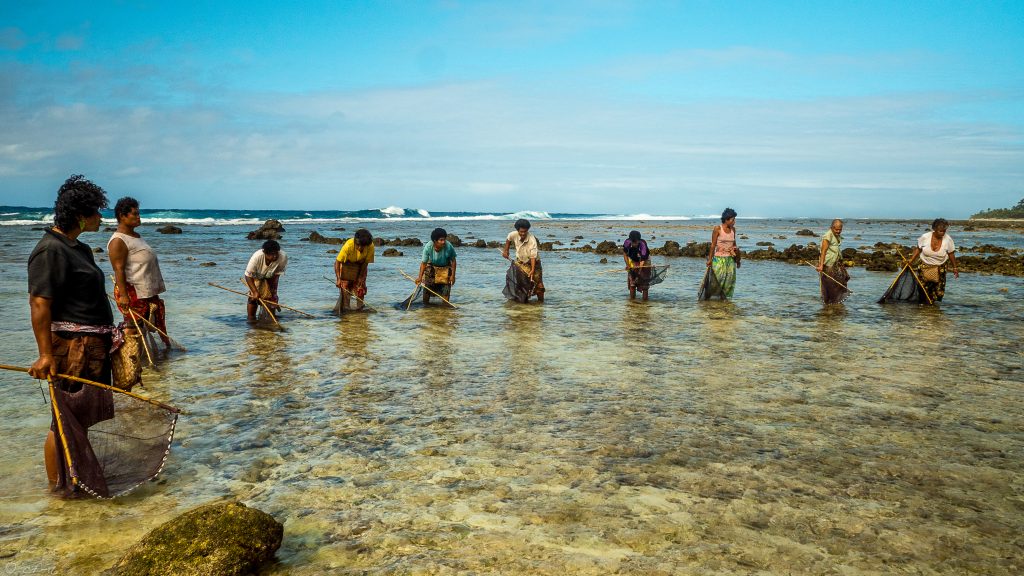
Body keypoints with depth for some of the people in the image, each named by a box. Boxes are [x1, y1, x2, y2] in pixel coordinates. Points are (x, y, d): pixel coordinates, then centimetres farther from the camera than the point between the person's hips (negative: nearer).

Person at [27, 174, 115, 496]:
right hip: (70, 348, -10)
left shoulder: (79, 248, 14)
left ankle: (78, 474, 34)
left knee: (83, 414, 19)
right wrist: (45, 354, -25)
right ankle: (57, 485, 13)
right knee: (66, 417, 0)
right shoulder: (51, 250, -16)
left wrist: (107, 334, 27)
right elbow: (39, 303, -21)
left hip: (93, 347, 10)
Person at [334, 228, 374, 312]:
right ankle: (345, 307, 0)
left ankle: (359, 307, 9)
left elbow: (366, 262, -14)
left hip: (360, 266, 2)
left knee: (360, 286, -1)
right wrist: (338, 279, -36)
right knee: (345, 286, -7)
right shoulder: (348, 245, -37)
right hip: (346, 264, -2)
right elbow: (337, 262, -31)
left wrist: (361, 276, -11)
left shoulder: (370, 246, -30)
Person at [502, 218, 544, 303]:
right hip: (520, 262, 4)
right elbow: (508, 239, 10)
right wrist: (506, 251, 8)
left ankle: (541, 300, 10)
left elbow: (533, 256, -32)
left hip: (532, 262, -4)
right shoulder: (514, 235, -17)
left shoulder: (532, 240, -31)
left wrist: (532, 270, -40)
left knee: (536, 280, -8)